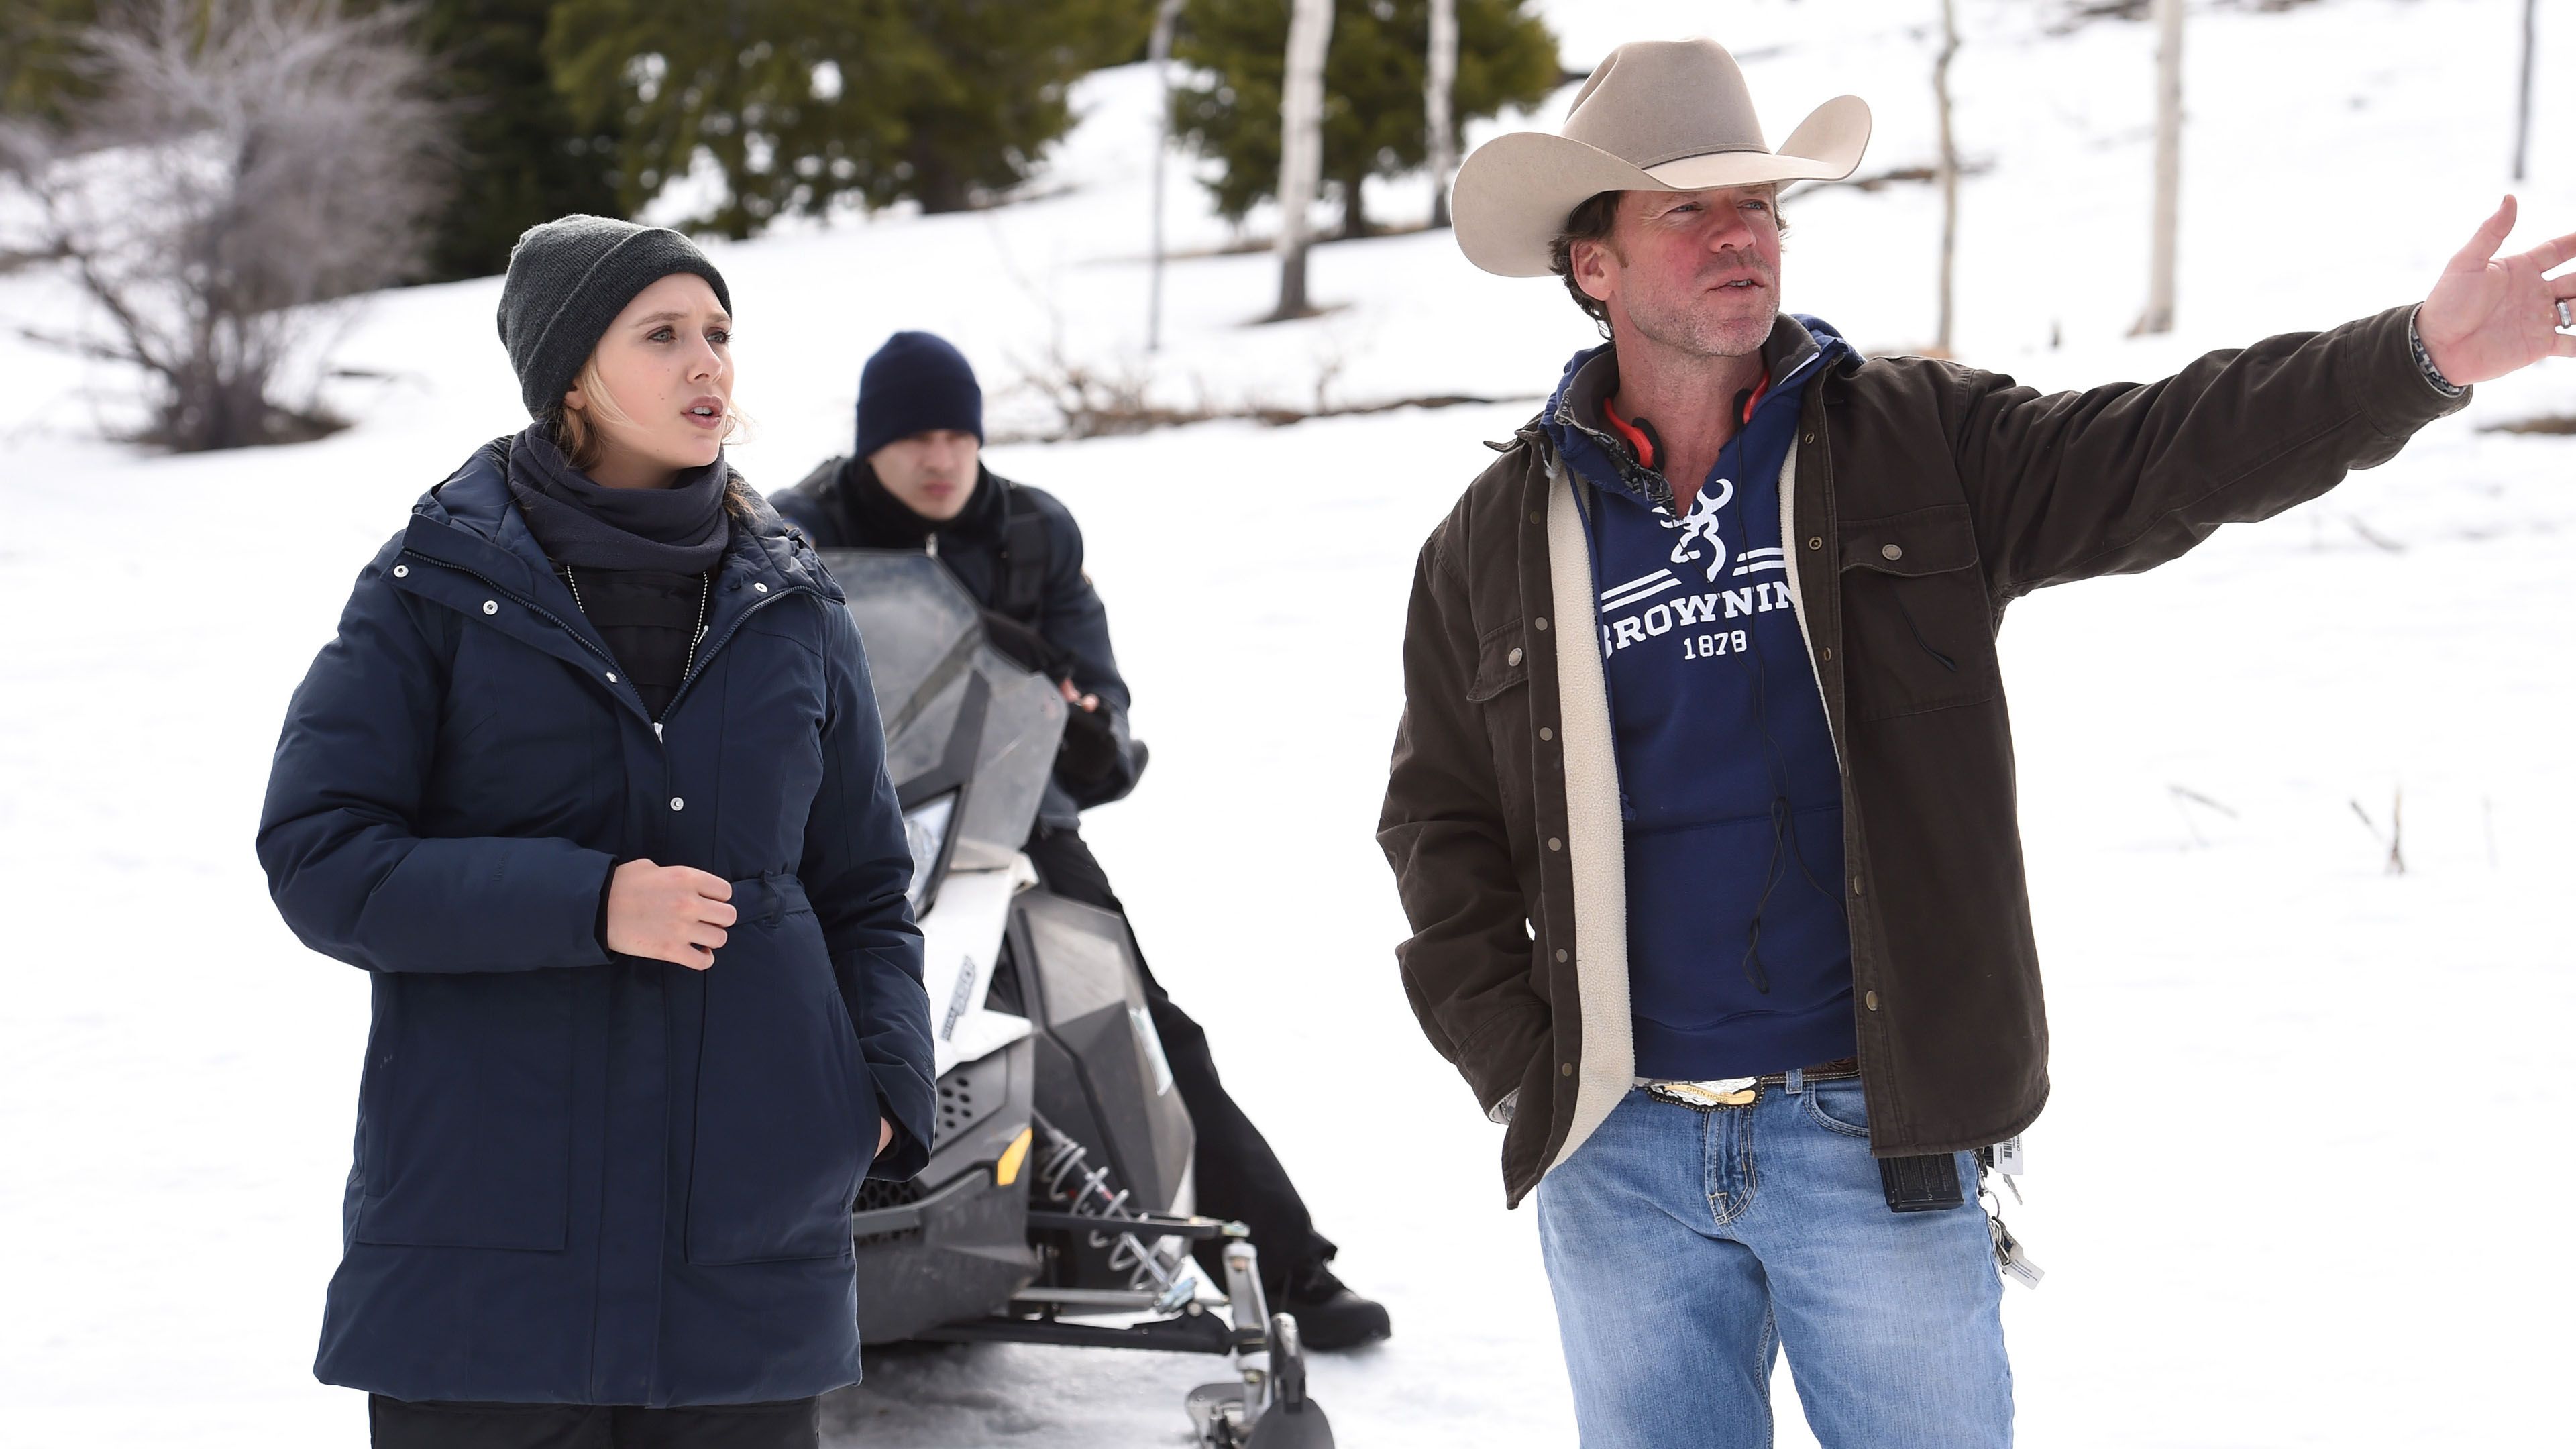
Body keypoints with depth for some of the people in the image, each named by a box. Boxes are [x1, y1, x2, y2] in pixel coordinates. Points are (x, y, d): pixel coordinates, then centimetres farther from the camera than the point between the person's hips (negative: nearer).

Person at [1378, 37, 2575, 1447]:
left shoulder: (1918, 445, 1)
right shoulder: (1493, 541, 4)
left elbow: (2166, 451, -11)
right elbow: (1442, 827, 11)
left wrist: (2420, 357, -25)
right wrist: (1513, 1063, 1)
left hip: (1877, 1136, -1)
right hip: (1618, 1157, 1)